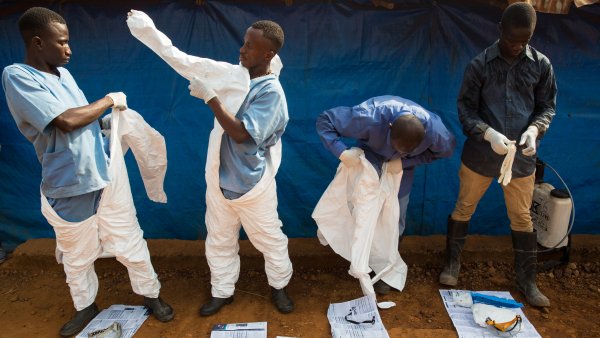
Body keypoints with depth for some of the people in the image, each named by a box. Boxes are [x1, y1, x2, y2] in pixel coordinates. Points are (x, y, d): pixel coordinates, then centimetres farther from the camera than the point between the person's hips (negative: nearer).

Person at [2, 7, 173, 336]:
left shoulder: (63, 73, 7)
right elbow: (66, 121, -23)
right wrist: (109, 100, -12)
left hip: (105, 177, 5)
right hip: (69, 189, -5)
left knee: (131, 244, 13)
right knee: (76, 258, 17)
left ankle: (150, 293, 31)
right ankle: (85, 306, 41)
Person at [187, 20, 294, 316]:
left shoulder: (270, 91, -19)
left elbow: (241, 133, -26)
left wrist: (209, 96, -25)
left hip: (251, 182, -6)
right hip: (220, 177, 7)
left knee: (269, 238, 13)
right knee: (219, 239, 18)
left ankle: (279, 286, 37)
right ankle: (222, 291, 38)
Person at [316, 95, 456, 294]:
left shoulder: (435, 131, -37)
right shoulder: (370, 118, -44)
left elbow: (448, 150, -12)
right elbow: (324, 120, -33)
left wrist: (405, 161, -22)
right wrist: (342, 152, -45)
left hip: (402, 166, 2)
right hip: (370, 157, -1)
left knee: (396, 221, 5)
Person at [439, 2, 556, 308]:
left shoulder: (541, 64, 2)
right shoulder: (479, 65, -4)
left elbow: (547, 106, 8)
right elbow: (465, 109, -5)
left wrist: (534, 129, -13)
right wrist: (488, 134, -20)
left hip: (521, 157, 2)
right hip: (480, 155, -1)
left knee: (522, 218, 10)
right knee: (463, 209, 10)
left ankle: (527, 280, 27)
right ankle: (453, 263, 30)